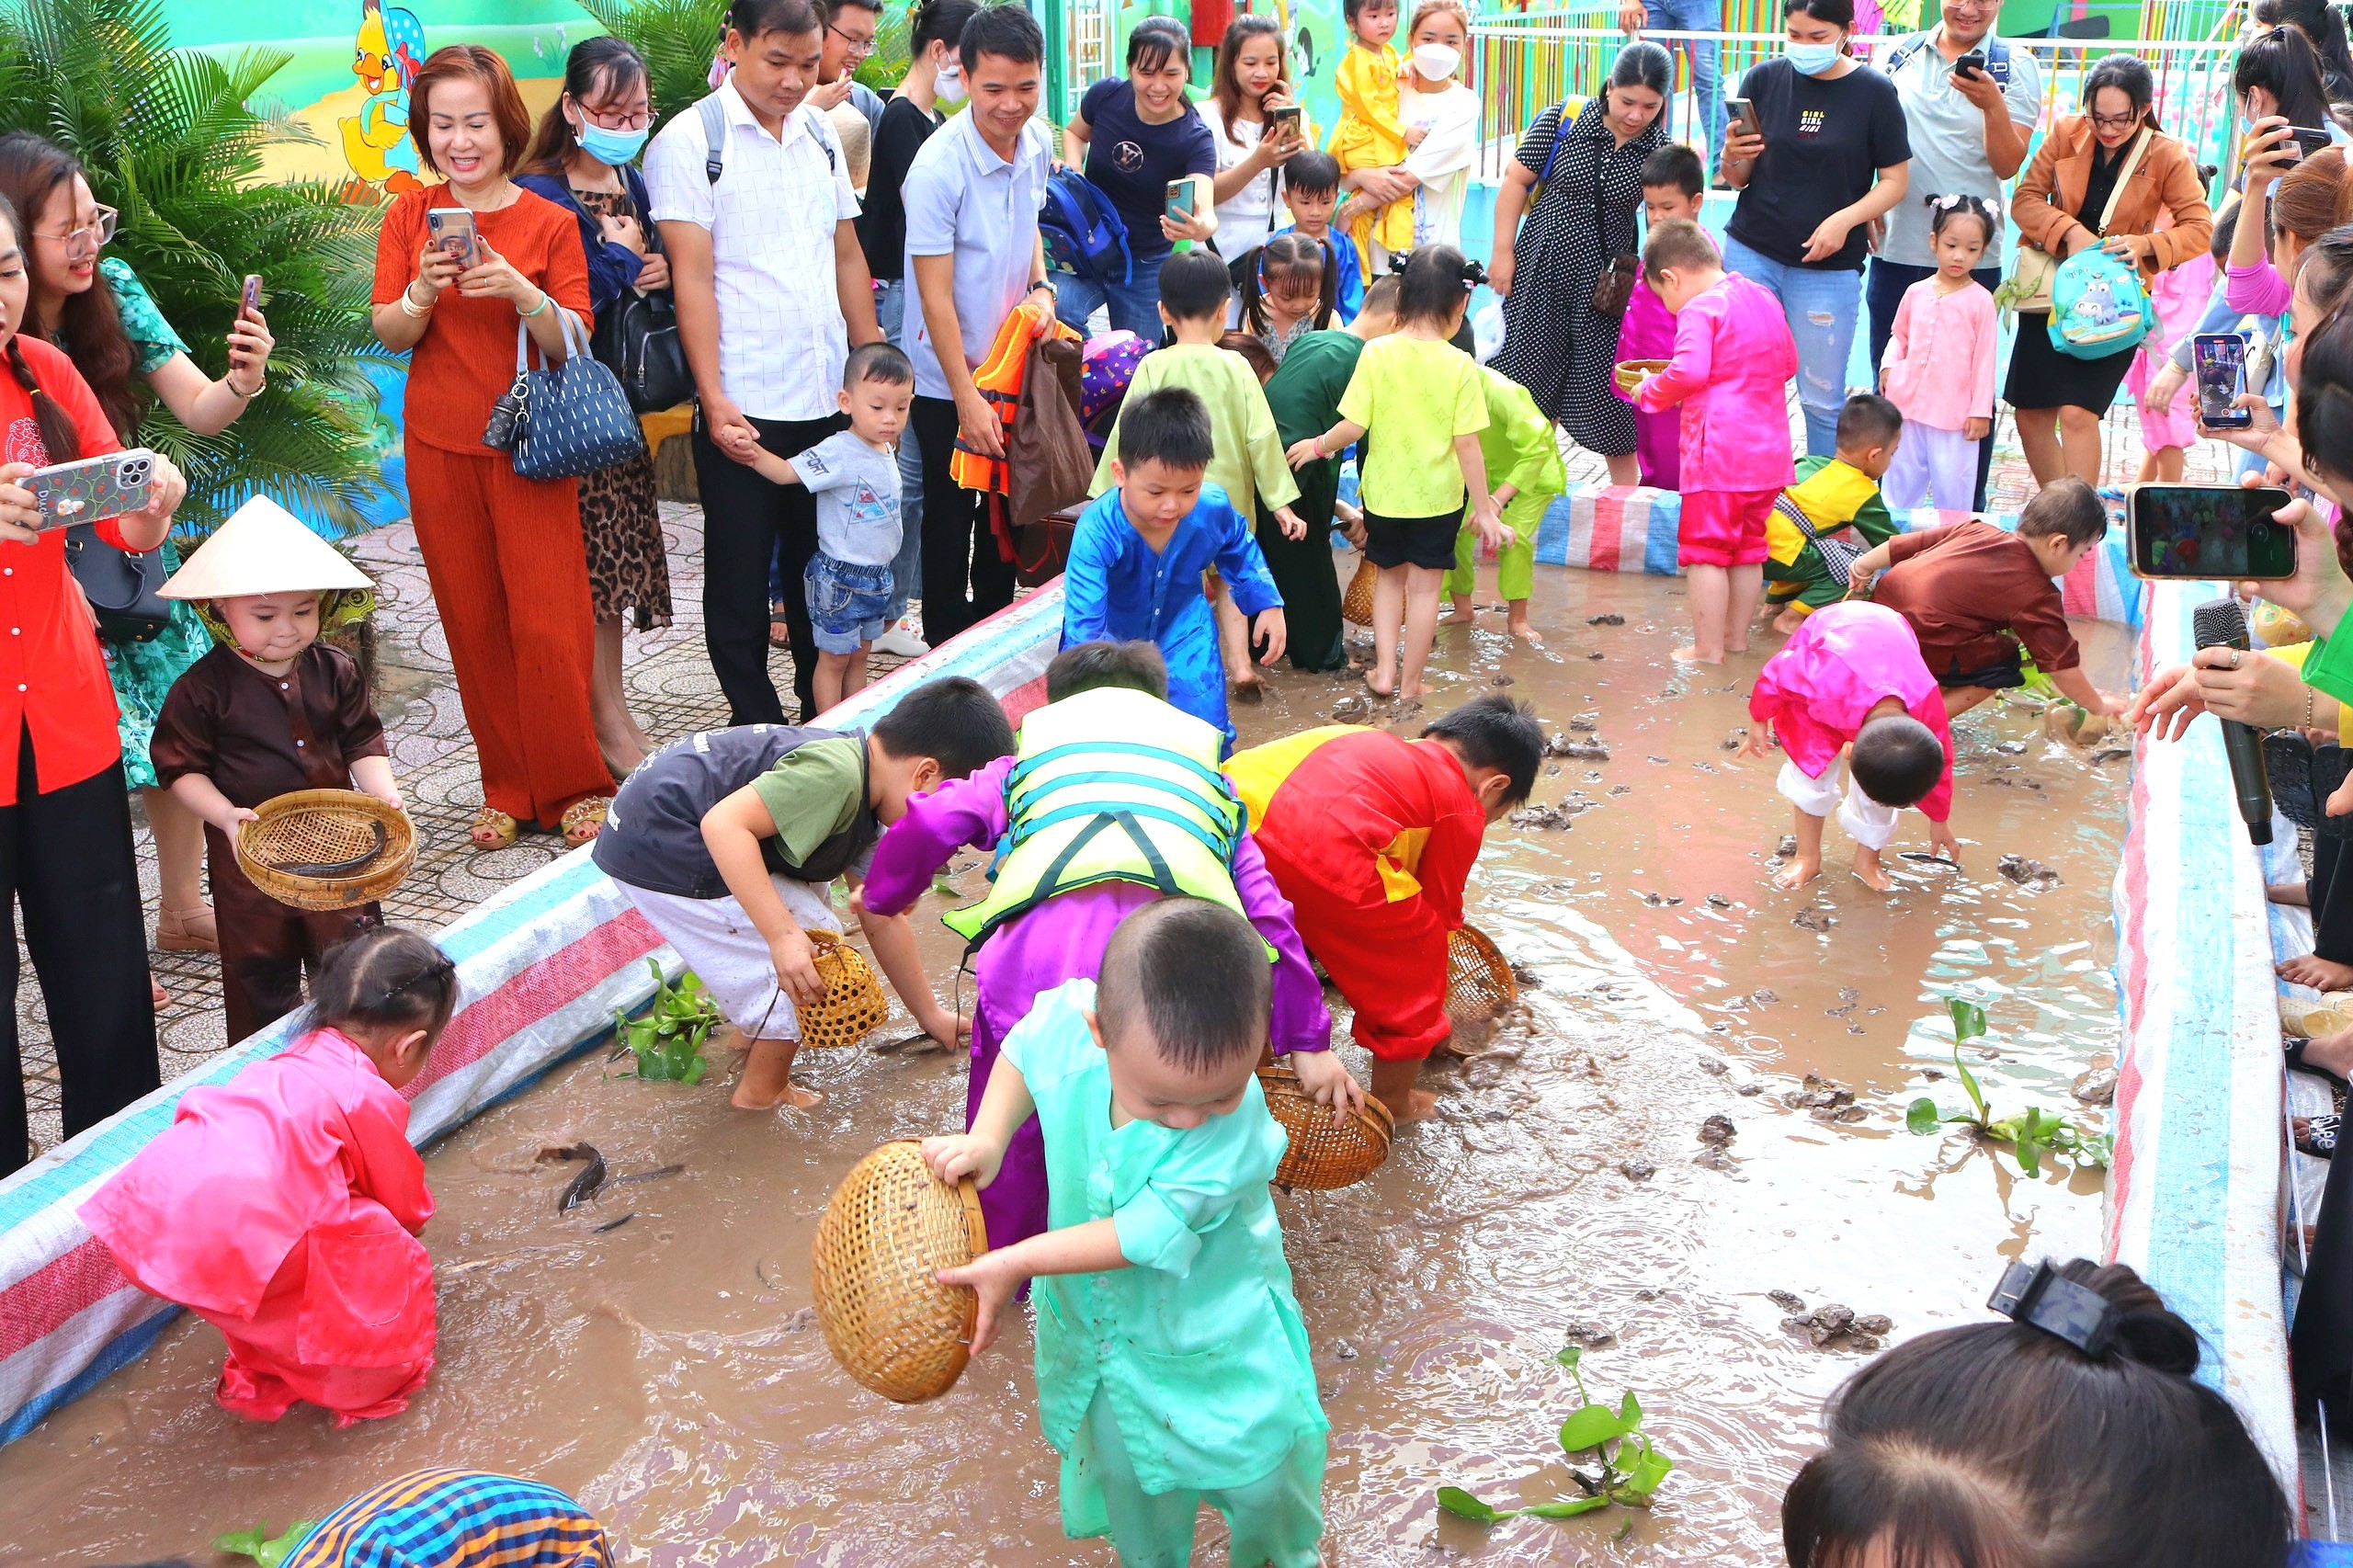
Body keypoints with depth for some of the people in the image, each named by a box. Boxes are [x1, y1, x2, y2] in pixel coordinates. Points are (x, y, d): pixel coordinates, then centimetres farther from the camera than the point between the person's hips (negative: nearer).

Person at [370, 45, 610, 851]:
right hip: (441, 450, 2)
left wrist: (520, 291, -23)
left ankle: (575, 787, 9)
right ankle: (508, 789, 17)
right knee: (473, 624, 6)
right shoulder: (407, 218, 4)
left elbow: (573, 345, -5)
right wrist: (423, 292, -20)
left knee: (548, 624, -5)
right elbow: (388, 335, 0)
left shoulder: (549, 222, -1)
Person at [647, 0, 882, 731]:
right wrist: (714, 402, -16)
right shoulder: (690, 140, -7)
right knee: (740, 583, 6)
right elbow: (693, 277, -11)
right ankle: (758, 732, 18)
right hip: (743, 408, -5)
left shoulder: (821, 131, 10)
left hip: (830, 398, 5)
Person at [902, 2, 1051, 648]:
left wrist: (1040, 284, -1)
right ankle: (948, 650, 20)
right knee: (951, 515, 5)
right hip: (949, 378, -7)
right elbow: (936, 296, -22)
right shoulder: (939, 168, -24)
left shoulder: (1036, 143, -3)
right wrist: (967, 399, -21)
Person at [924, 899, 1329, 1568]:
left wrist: (1015, 1263, -23)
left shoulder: (1236, 1135, -38)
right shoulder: (1067, 1024, -29)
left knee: (1262, 1476, 15)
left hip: (1213, 1333, -3)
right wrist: (986, 1140, -15)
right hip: (1098, 1319, 4)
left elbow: (1141, 1235, -29)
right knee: (1126, 1472, 25)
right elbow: (1020, 1054, -2)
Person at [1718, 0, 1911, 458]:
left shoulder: (1874, 92, -3)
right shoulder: (1763, 79, 2)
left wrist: (1845, 219, -16)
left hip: (1829, 266, -2)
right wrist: (1732, 159, -16)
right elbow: (1737, 179, 7)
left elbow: (1895, 181, 0)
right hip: (1750, 253, 2)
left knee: (1822, 398, 3)